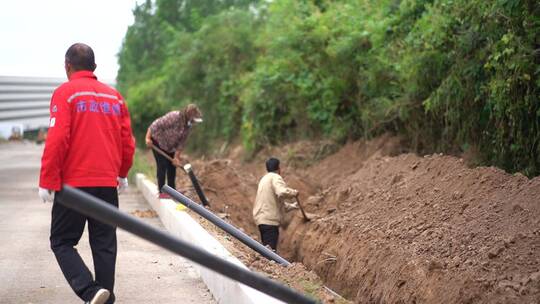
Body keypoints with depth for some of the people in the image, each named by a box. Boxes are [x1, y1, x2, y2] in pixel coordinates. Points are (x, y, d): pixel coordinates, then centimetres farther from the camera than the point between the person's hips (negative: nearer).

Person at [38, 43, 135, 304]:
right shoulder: (114, 96, 11)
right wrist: (122, 173, 28)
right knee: (104, 245, 10)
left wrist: (47, 182, -8)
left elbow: (56, 140, -12)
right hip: (108, 184, 4)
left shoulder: (65, 92, -4)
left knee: (62, 241, 5)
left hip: (73, 184, -4)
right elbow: (127, 141, 13)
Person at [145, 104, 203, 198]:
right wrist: (148, 138, -27)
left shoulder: (189, 125, -11)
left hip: (170, 146, 7)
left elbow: (182, 141, -7)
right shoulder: (173, 117, -32)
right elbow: (156, 125, -28)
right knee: (162, 165, -12)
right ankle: (162, 192, -9)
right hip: (158, 142, -7)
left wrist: (177, 156, -10)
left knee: (172, 166, 6)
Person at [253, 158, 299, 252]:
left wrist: (290, 206, 37)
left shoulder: (265, 179, 24)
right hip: (269, 220, -10)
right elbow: (282, 192, -27)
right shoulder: (275, 177, -7)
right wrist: (294, 193, -9)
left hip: (261, 219, 10)